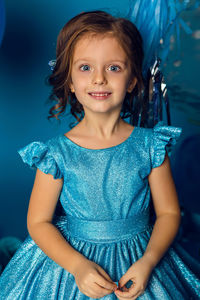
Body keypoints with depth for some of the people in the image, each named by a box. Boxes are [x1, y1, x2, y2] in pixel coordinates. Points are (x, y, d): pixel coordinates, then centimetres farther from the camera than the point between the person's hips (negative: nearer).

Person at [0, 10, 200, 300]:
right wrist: (78, 265, -19)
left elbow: (169, 212, -3)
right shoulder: (55, 152, -11)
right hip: (71, 258, 0)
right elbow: (38, 222, -7)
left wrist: (147, 262, -17)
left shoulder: (150, 145, -8)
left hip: (139, 261, 1)